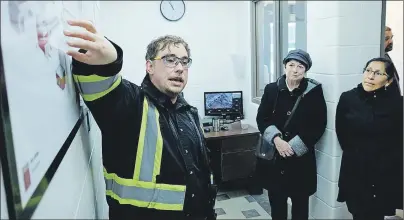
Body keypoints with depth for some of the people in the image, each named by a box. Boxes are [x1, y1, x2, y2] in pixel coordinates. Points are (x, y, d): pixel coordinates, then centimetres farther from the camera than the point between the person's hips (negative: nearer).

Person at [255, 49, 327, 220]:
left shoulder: (314, 91, -3)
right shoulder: (271, 89, 1)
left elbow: (319, 125, -5)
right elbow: (262, 119, -1)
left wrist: (294, 146, -13)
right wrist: (276, 139, -17)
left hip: (301, 158, -1)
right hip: (274, 156, 1)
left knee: (300, 202, 12)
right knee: (276, 201, 11)